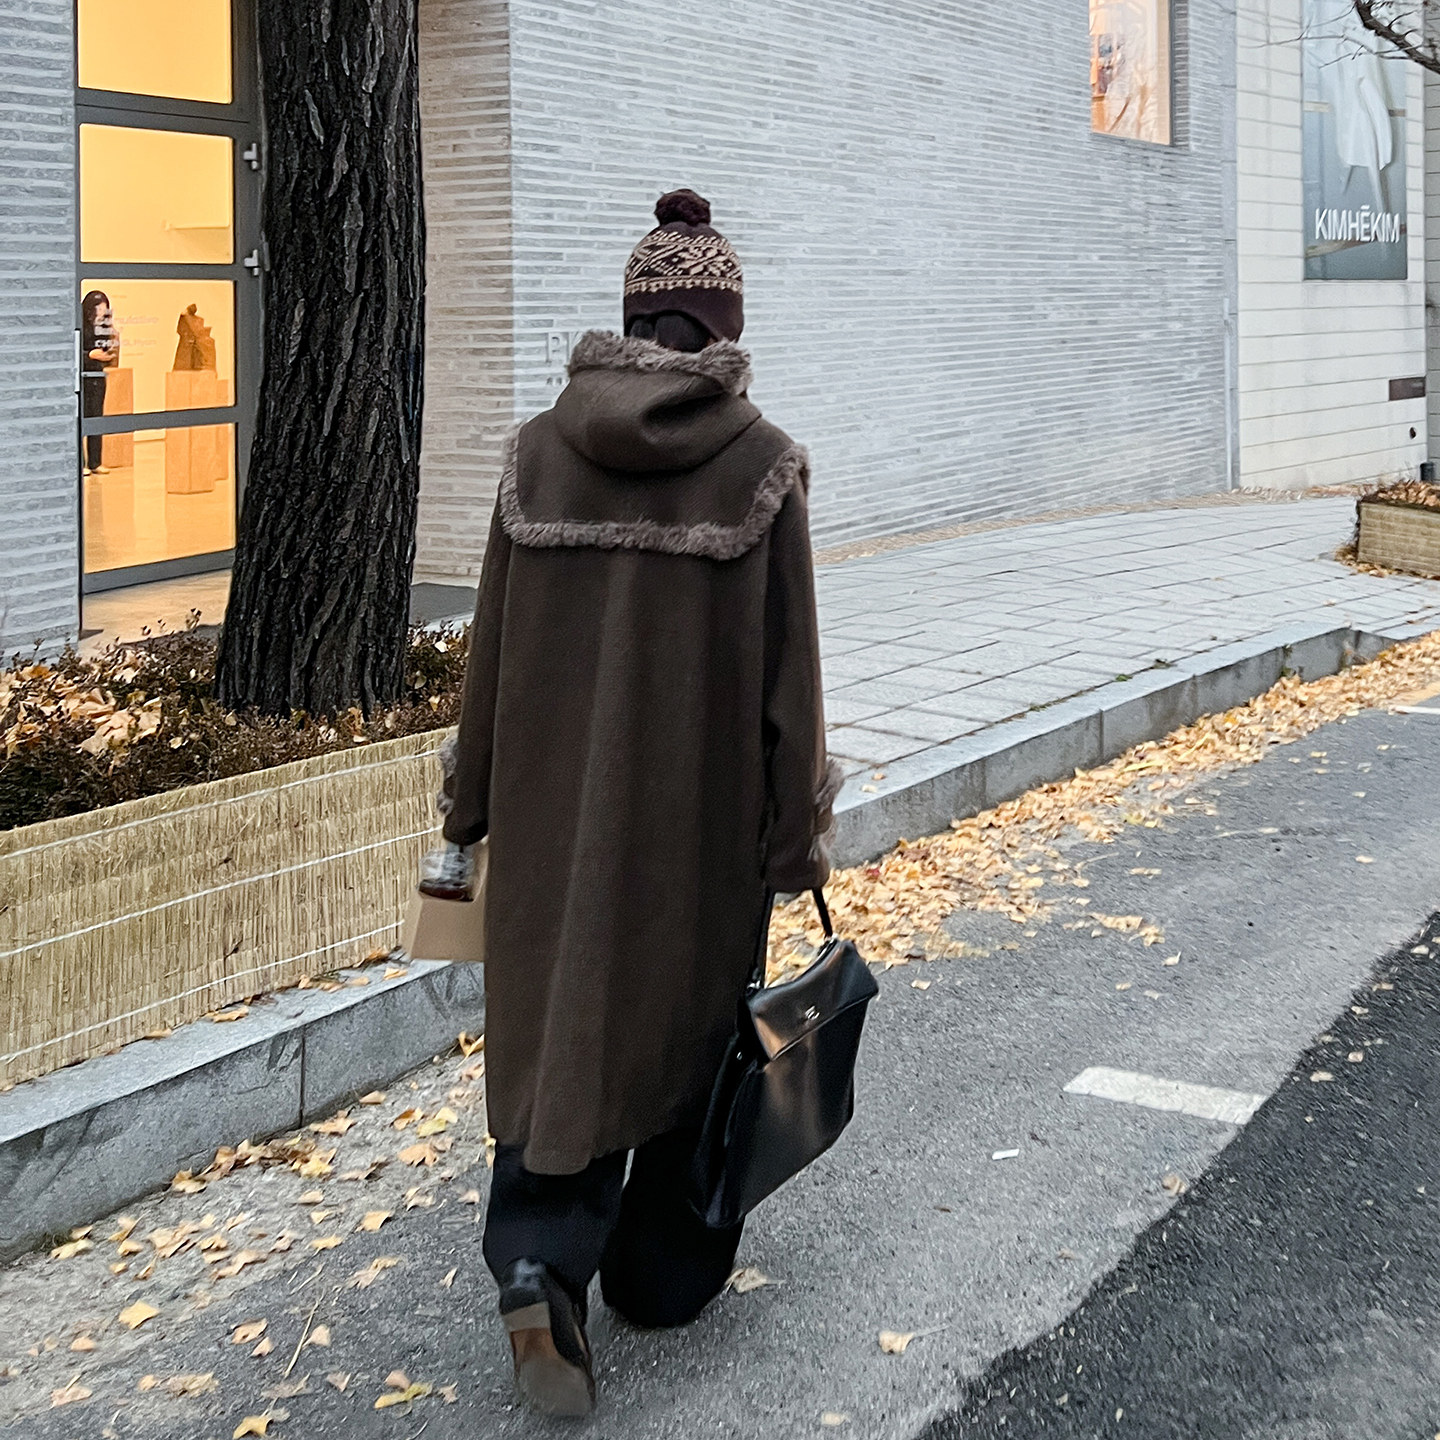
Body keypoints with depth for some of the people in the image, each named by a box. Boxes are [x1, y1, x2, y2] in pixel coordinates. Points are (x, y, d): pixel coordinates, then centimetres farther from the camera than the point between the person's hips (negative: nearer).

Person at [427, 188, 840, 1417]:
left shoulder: (540, 450, -2)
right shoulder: (761, 462, -10)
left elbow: (495, 647, 2)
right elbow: (786, 668, -8)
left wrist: (471, 813, 11)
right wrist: (800, 834, 1)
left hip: (558, 805, 2)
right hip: (701, 809, -2)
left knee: (559, 1020, 12)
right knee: (688, 1021, 16)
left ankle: (540, 1267, -6)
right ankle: (667, 1267, 31)